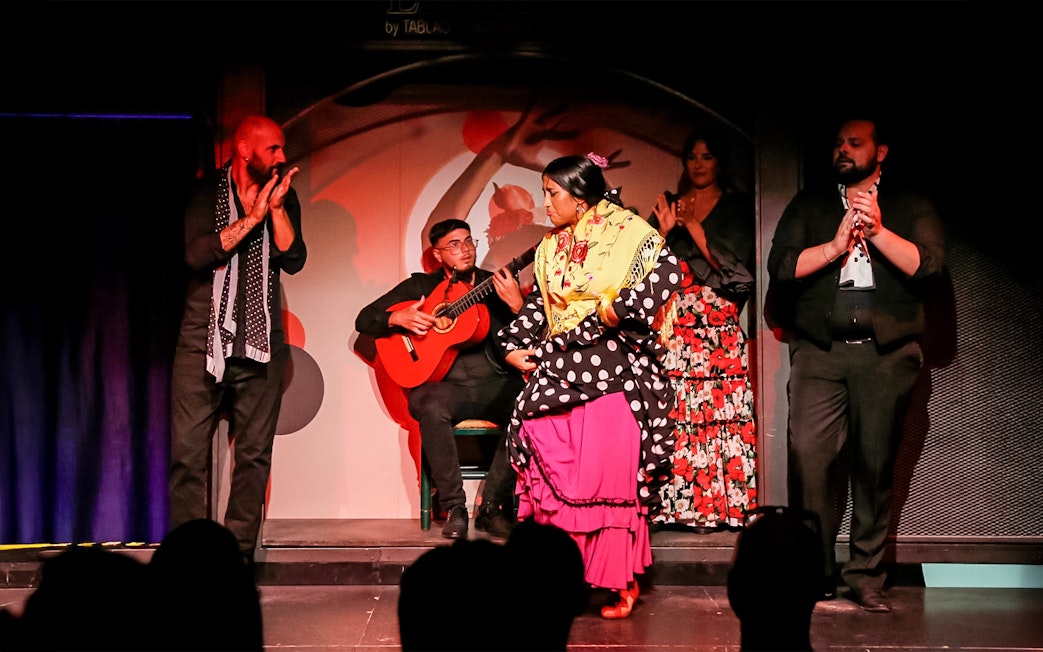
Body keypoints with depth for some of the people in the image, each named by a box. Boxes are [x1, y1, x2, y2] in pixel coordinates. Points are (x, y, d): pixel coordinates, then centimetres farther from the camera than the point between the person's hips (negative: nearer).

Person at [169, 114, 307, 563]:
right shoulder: (204, 192, 1)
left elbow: (293, 261, -2)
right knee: (188, 453, -5)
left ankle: (239, 554, 9)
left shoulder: (283, 197, 9)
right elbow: (197, 253, -14)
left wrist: (276, 209, -12)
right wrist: (252, 217, -15)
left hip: (261, 347, 3)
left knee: (254, 455, 2)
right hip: (203, 341, -2)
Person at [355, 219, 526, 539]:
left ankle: (492, 507, -18)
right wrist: (398, 319, -9)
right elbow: (364, 320, 11)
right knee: (430, 406, -36)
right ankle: (454, 509, -23)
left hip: (496, 385, 1)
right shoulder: (420, 285, 12)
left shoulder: (497, 284, 12)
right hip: (445, 385, -1)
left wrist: (516, 304, -18)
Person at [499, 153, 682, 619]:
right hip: (558, 371, 6)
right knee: (553, 473, -3)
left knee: (612, 474, -7)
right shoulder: (550, 248, 16)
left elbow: (668, 270, -17)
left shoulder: (625, 231, -4)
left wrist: (619, 308, -17)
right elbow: (537, 304, 22)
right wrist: (514, 347, 10)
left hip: (612, 372, -6)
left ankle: (622, 582, 3)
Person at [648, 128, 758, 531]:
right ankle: (671, 502, -5)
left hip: (719, 327, -2)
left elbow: (733, 263, -2)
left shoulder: (737, 207, 10)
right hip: (672, 327, 2)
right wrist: (664, 230, -5)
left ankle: (714, 505, -7)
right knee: (670, 411, -8)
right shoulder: (667, 204, 18)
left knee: (715, 410, -10)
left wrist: (693, 226, -6)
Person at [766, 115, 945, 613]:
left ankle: (867, 577, 11)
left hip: (887, 353, 0)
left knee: (876, 467, 1)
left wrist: (877, 231, -14)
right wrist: (836, 245, -8)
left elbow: (927, 264, -3)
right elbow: (780, 266, 3)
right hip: (819, 351, 1)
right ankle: (814, 573, -2)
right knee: (809, 458, -11)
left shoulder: (911, 207, 13)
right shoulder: (808, 205, 16)